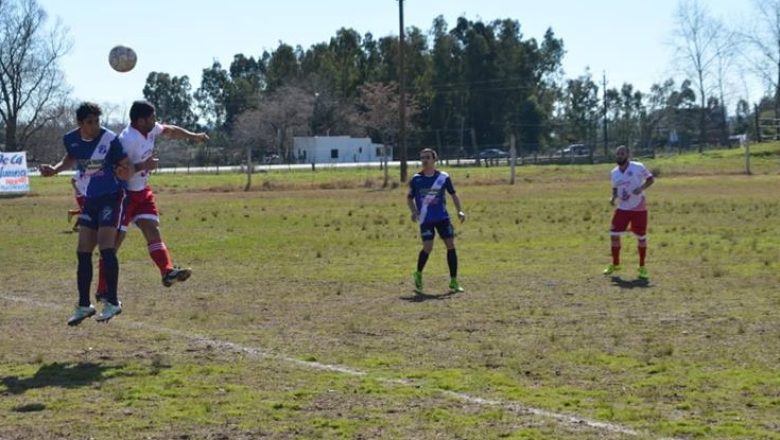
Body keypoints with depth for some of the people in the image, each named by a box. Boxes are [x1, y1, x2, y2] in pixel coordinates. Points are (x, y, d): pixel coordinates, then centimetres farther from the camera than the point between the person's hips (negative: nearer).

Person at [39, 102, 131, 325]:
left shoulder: (110, 139, -17)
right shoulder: (71, 139, -2)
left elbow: (125, 168, -12)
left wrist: (123, 173, -33)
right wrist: (54, 170, 7)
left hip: (111, 197, -6)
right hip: (90, 199, 6)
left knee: (106, 247, -17)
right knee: (83, 252, 4)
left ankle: (112, 302, -7)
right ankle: (84, 305, 14)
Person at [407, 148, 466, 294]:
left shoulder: (443, 177, 0)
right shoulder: (416, 179, 0)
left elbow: (453, 194, 10)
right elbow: (409, 198, 12)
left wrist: (459, 211, -2)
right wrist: (414, 211, -5)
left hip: (442, 217, 1)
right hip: (426, 219, -1)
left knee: (451, 245, -5)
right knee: (427, 247, -12)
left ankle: (454, 282, 3)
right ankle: (418, 274, 16)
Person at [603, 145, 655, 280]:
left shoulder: (638, 167, -12)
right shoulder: (614, 173, 3)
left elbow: (650, 179, -3)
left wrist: (641, 188, -21)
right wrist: (613, 197, -4)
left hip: (639, 208, -4)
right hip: (622, 208, 4)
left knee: (641, 237, 2)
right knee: (614, 234, -2)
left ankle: (642, 267, 17)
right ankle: (615, 264, 15)